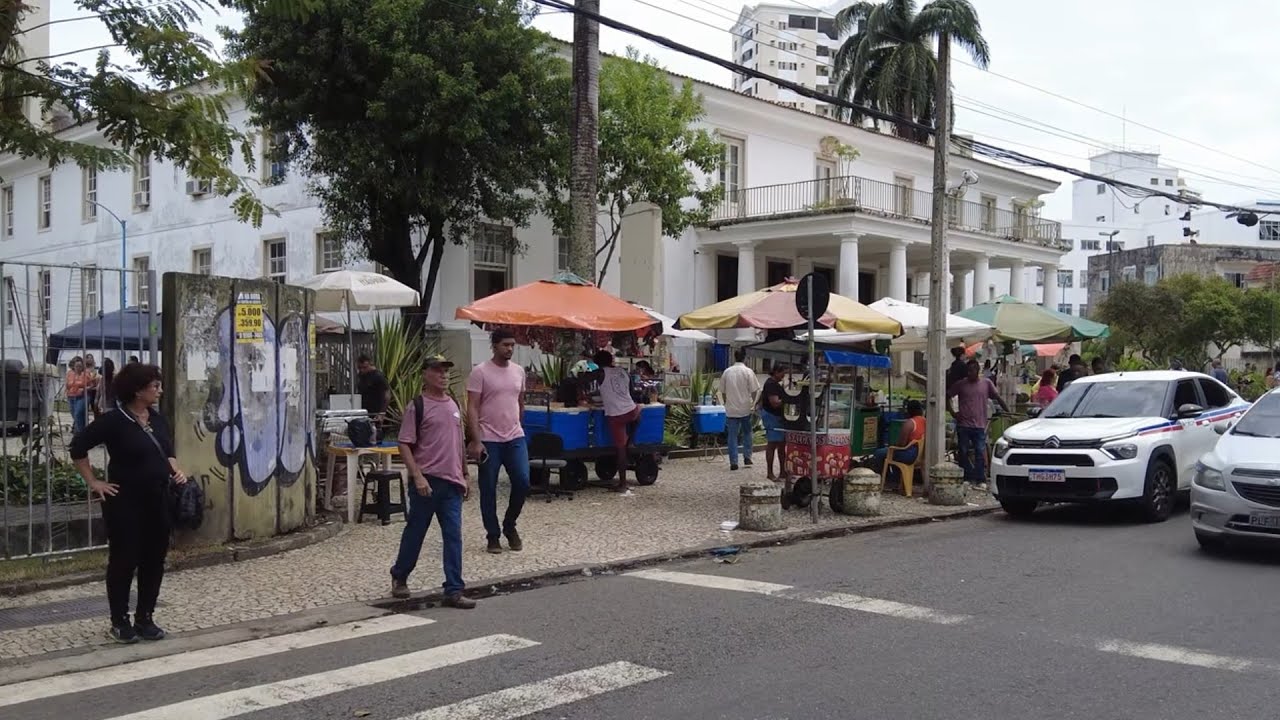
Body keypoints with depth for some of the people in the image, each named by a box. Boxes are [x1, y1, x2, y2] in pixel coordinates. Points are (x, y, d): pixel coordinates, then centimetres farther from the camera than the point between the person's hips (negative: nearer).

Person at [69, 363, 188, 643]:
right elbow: (78, 448, -10)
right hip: (125, 502, -6)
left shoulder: (158, 418, 7)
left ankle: (145, 619, 20)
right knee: (124, 561, 1)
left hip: (158, 500, 7)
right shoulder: (114, 420, -13)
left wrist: (176, 470, 2)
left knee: (154, 561, 9)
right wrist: (93, 483, -10)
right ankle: (120, 622, 13)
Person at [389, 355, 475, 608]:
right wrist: (417, 476, -18)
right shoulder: (417, 407, -7)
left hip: (452, 482, 5)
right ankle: (399, 577, 30)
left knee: (453, 537, 1)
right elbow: (404, 445, -10)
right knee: (415, 532, 8)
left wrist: (466, 475, 18)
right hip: (428, 481, -5)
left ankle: (454, 591, 3)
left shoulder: (454, 406, 13)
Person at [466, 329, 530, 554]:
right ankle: (493, 536, 16)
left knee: (522, 482, -5)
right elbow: (472, 409, -10)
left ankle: (509, 525, 17)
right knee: (488, 489, 3)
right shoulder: (480, 371, -7)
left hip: (515, 438, 4)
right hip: (489, 441, -4)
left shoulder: (519, 371, 9)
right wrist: (476, 441, -16)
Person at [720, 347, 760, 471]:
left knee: (732, 436, 4)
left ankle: (733, 462, 2)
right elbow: (754, 390, -8)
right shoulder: (748, 372, -8)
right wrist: (753, 403, 8)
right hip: (745, 408, -1)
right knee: (747, 433, 17)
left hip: (731, 409, 1)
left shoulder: (727, 371, 1)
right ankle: (747, 457, 14)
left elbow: (723, 391, 5)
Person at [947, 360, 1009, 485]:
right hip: (963, 424, 1)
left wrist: (1008, 412, 5)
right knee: (963, 453, 4)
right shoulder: (961, 384, 3)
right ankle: (967, 478, 13)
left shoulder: (986, 383, 4)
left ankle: (980, 480, 2)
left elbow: (998, 398, 9)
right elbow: (947, 396, 10)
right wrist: (952, 412, 1)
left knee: (980, 453, -3)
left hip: (979, 425, -1)